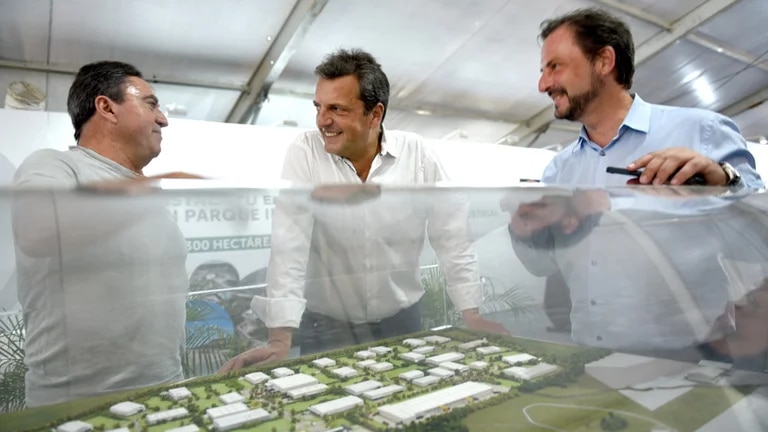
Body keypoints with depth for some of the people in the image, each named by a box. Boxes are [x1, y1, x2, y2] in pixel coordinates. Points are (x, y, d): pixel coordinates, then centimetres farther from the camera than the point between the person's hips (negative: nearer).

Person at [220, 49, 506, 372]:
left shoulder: (417, 156, -9)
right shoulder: (305, 154, -13)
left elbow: (452, 238, -3)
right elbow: (289, 245, -19)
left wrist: (471, 315, -4)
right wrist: (280, 338, -26)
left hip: (400, 321, 2)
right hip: (326, 327, -1)